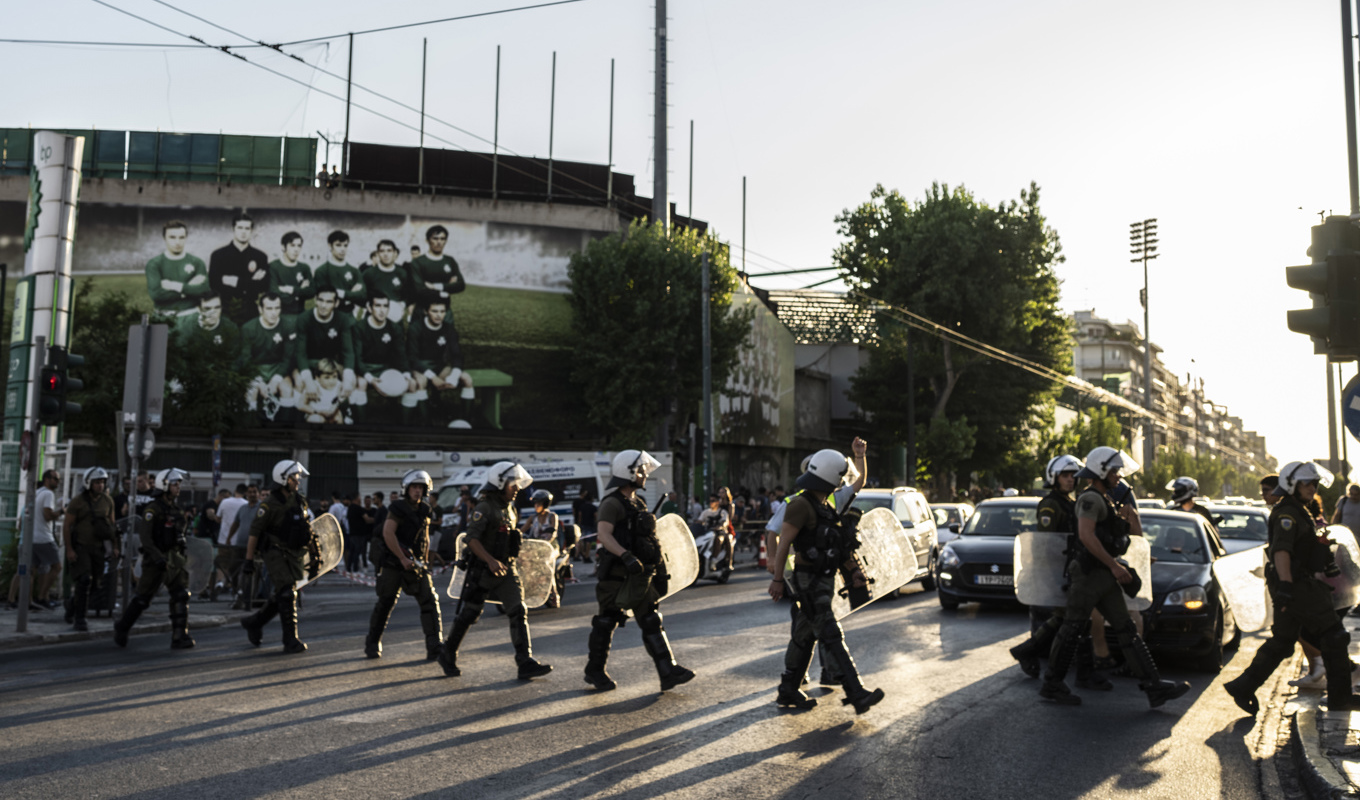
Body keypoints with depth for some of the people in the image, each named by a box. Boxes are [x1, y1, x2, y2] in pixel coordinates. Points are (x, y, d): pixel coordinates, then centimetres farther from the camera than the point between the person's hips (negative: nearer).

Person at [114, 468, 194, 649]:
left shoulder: (176, 508, 12)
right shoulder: (153, 508, -12)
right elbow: (145, 536, -20)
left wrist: (181, 554, 19)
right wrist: (158, 557, -27)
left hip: (174, 558, 7)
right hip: (155, 560, -6)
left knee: (181, 596, -4)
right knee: (142, 598, 5)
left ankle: (179, 637, -3)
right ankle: (121, 629, 25)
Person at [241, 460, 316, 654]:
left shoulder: (300, 500, 8)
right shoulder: (270, 504, -13)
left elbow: (308, 527, 17)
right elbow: (254, 531, -11)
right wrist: (249, 560, -12)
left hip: (293, 554, 7)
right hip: (276, 553, -7)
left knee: (283, 597, 13)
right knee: (287, 595, -12)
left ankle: (254, 622, 34)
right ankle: (291, 641, -7)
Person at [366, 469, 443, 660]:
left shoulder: (426, 511, 10)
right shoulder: (398, 508, -8)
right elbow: (388, 534, -18)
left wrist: (425, 562, 14)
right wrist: (403, 559, -19)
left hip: (416, 564, 5)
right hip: (394, 564, -5)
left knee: (429, 603, -6)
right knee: (385, 604, 4)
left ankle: (435, 647, -6)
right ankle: (372, 644, 21)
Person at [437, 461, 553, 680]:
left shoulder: (509, 508, 13)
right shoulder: (484, 508, -12)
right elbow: (472, 539, -22)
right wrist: (490, 561, -34)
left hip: (507, 570, 7)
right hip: (482, 571, -7)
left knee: (518, 613, -6)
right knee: (467, 615, 5)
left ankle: (526, 663, -10)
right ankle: (447, 656, 26)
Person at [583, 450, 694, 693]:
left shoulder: (637, 504, 17)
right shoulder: (612, 503, -12)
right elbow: (604, 535, -27)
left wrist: (661, 571, 21)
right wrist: (626, 556, -39)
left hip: (640, 576, 8)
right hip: (617, 575, -8)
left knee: (652, 622, 3)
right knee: (607, 622, 3)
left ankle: (668, 672, 1)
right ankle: (595, 671, 18)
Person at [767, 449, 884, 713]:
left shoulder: (826, 507, 15)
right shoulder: (801, 505, -16)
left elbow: (838, 545, 18)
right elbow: (783, 543, -18)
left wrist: (853, 572, 9)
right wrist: (777, 579, -20)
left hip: (823, 581, 10)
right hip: (808, 583, -10)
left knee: (804, 637, 14)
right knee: (832, 637, -11)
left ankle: (788, 692, 22)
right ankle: (857, 694, -13)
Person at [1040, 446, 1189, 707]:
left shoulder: (1108, 501, 20)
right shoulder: (1091, 498, -11)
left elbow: (1137, 533, 26)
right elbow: (1086, 535, -24)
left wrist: (1132, 516, 5)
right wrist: (1114, 565, -22)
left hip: (1107, 578, 10)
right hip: (1089, 575, -10)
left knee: (1127, 632, 6)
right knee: (1072, 630, -3)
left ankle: (1154, 686, 6)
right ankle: (1052, 685, 5)